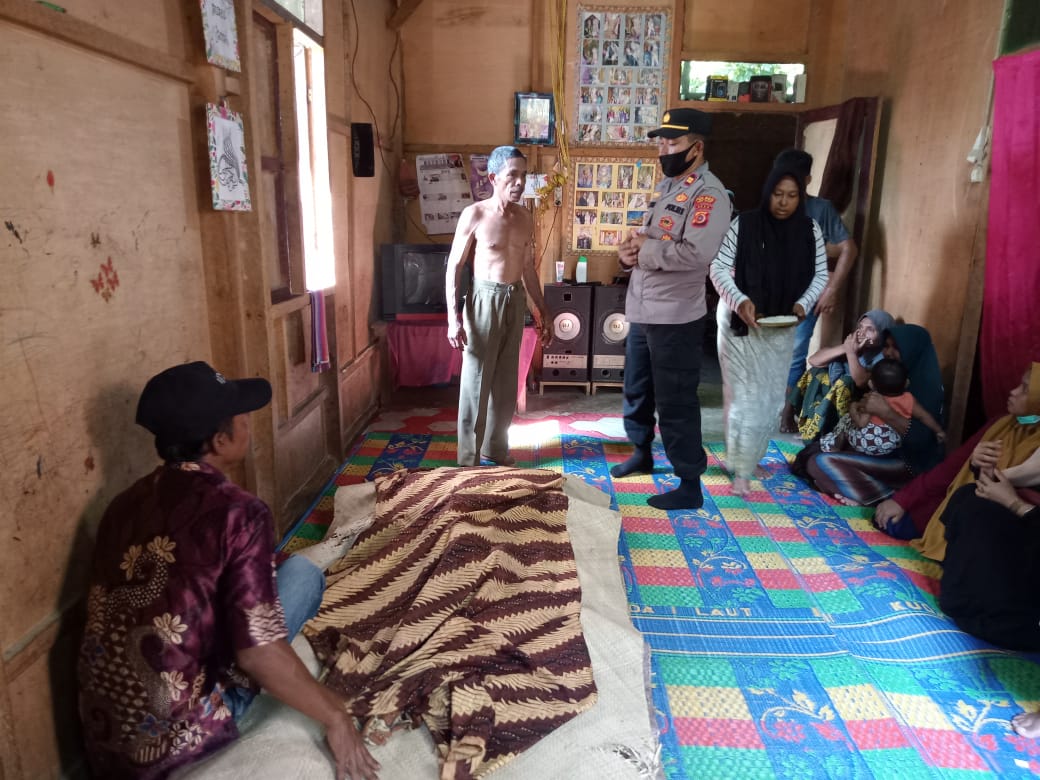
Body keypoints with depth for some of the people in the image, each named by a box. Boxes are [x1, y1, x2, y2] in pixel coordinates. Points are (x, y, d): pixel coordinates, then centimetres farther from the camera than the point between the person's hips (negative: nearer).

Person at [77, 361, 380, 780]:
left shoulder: (126, 502, 2)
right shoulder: (237, 511, -20)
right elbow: (257, 650, -24)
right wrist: (336, 718, -11)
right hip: (179, 745, -7)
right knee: (302, 572, 2)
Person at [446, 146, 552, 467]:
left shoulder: (525, 218, 8)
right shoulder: (474, 214, -9)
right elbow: (454, 266, -8)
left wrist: (542, 311, 16)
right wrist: (453, 316, -16)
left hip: (515, 301, 6)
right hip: (484, 300, -5)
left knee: (505, 381, 12)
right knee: (476, 382, -1)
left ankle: (496, 448, 27)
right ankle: (468, 460, 10)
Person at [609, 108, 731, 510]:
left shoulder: (709, 194, -14)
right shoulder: (665, 186, 14)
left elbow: (696, 254, -29)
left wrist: (644, 248, -17)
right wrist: (628, 251, -3)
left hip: (676, 318, -9)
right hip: (641, 311, 9)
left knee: (675, 403, -1)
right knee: (636, 391, 21)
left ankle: (690, 485, 12)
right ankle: (642, 454, 42)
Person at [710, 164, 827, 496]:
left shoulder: (809, 230, -2)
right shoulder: (744, 224, -12)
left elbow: (820, 274, 5)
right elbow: (718, 269, -13)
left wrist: (803, 303, -14)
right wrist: (739, 300, -29)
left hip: (782, 326, 4)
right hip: (741, 321, -4)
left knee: (770, 396, 11)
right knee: (744, 394, -4)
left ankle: (747, 458, 29)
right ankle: (741, 468, 5)